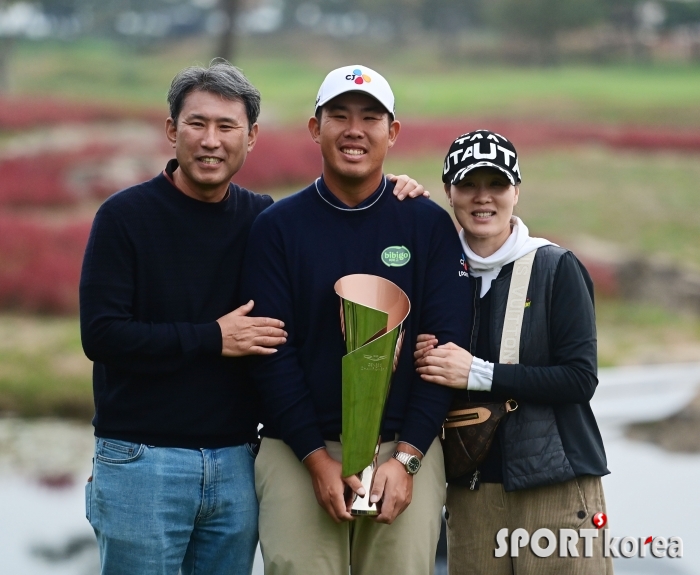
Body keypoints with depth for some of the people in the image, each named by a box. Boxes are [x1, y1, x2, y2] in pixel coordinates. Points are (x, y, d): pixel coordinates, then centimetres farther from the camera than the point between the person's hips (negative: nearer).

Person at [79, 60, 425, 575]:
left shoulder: (263, 218, 6)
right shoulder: (125, 216, -5)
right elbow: (101, 334, -12)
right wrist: (212, 338, -15)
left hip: (235, 463, 4)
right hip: (142, 461, -4)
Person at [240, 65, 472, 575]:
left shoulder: (430, 224, 4)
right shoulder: (278, 226, 3)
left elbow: (447, 344, -1)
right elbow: (271, 354, -2)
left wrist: (405, 457, -9)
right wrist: (319, 459, -10)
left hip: (406, 448, 0)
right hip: (297, 453, 0)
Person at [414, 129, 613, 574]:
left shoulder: (557, 268, -3)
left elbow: (581, 379, -11)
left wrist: (478, 374, -16)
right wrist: (422, 363, -5)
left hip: (556, 484, -4)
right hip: (471, 485, 4)